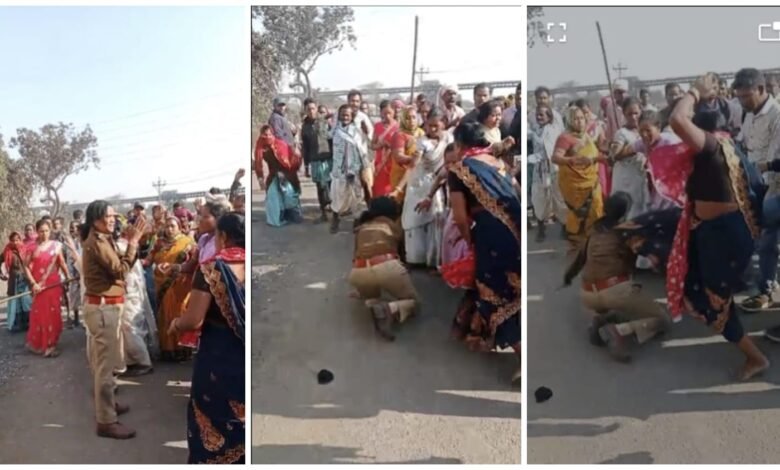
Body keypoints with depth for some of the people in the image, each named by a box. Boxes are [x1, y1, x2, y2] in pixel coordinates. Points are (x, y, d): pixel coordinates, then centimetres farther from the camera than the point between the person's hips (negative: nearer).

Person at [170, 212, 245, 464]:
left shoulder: (212, 268, -15)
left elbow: (193, 321, -19)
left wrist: (175, 324, 3)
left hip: (219, 357, -4)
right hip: (243, 358, 4)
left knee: (214, 423, 13)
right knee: (240, 423, 20)